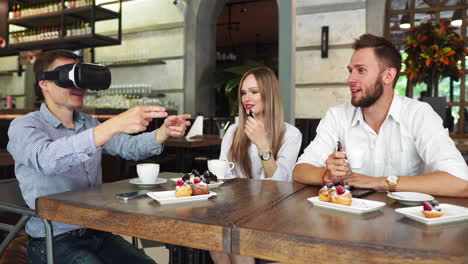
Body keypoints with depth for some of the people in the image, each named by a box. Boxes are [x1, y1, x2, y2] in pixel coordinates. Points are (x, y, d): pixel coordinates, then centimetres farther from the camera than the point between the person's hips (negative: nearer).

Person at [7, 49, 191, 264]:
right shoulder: (24, 126, -9)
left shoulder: (90, 124, 12)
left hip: (98, 233, 6)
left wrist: (164, 132, -17)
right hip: (55, 242, -5)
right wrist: (114, 125, -40)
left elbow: (130, 147, 4)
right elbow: (48, 159, -31)